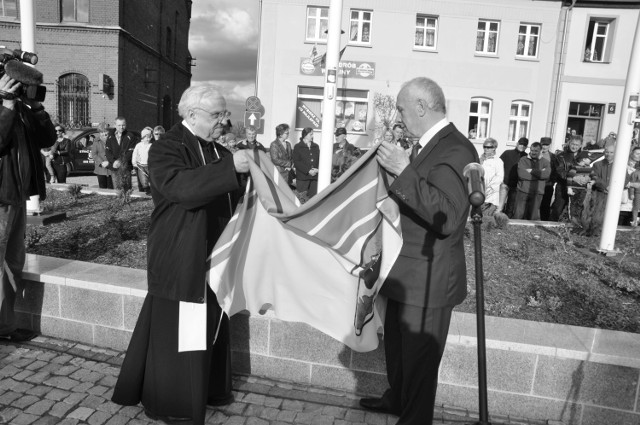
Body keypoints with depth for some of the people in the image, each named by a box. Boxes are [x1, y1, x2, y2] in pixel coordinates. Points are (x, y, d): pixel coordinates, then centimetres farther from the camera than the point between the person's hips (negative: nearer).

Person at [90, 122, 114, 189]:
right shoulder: (96, 141, 8)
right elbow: (93, 154, 4)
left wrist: (109, 162, -17)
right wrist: (101, 163, -10)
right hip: (100, 168, 3)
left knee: (111, 188, -3)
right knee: (102, 188, 9)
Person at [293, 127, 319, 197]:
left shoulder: (316, 147, 16)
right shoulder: (297, 147, 2)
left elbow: (319, 159, 11)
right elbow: (296, 162, -7)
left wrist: (317, 169, -9)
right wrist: (308, 171, -14)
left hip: (314, 177, 4)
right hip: (302, 177, -4)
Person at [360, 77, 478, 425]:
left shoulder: (455, 150, -21)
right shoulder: (428, 146, 9)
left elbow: (448, 217, -32)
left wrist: (404, 171, -32)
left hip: (429, 280, -10)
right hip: (406, 274, 10)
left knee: (419, 359, 9)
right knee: (396, 345, 27)